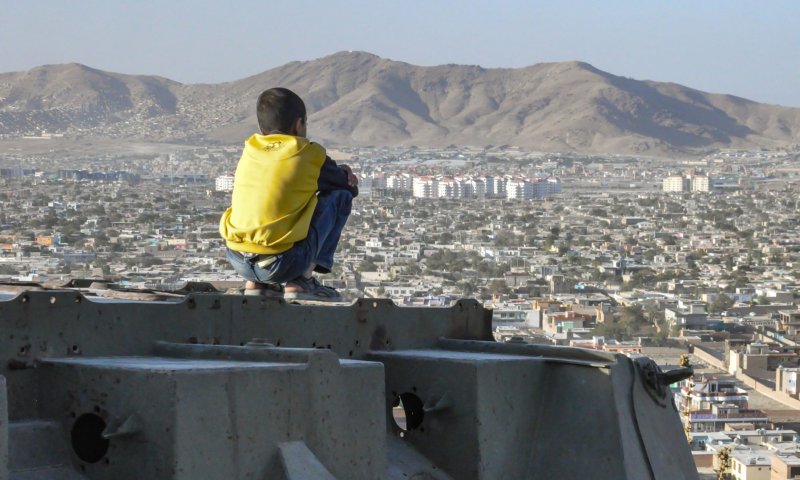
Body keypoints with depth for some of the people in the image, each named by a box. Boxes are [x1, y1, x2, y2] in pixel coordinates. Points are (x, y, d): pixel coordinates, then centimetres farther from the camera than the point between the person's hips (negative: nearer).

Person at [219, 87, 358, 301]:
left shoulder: (249, 151, 15)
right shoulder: (309, 155, 1)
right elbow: (349, 187, 16)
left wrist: (337, 173, 31)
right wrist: (343, 175, 39)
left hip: (237, 260, 6)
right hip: (283, 262, -6)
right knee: (340, 196, 11)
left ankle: (255, 283, 18)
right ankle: (302, 279, 6)